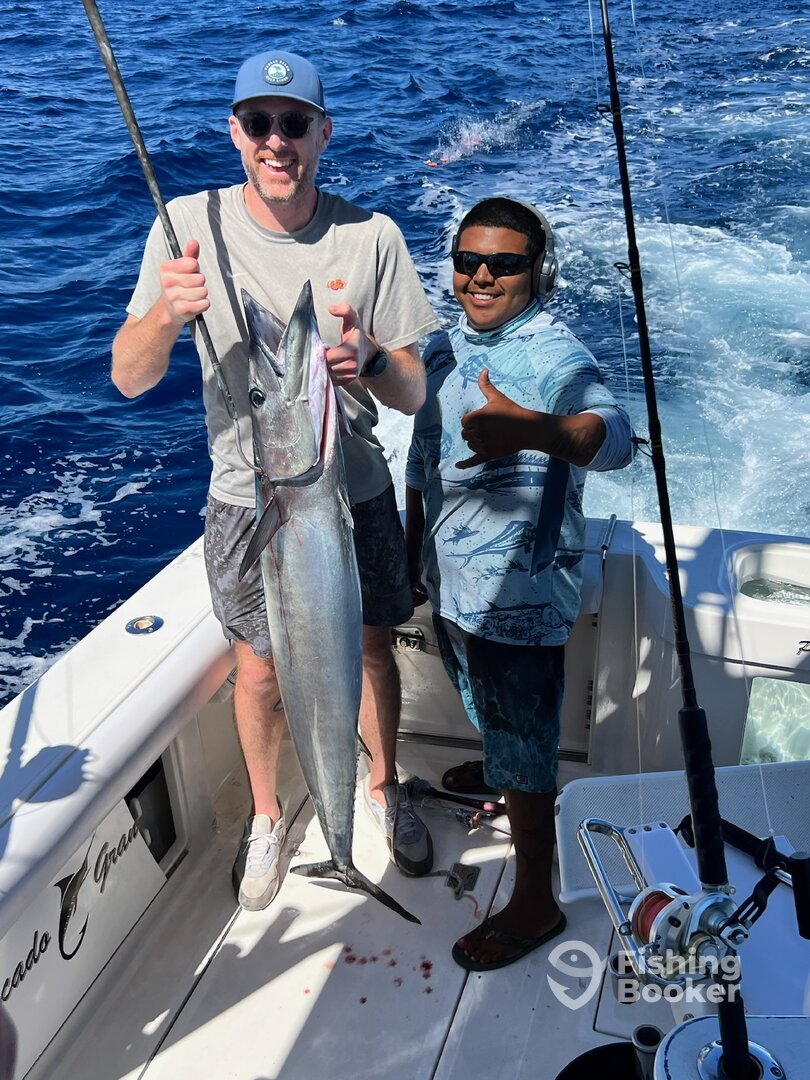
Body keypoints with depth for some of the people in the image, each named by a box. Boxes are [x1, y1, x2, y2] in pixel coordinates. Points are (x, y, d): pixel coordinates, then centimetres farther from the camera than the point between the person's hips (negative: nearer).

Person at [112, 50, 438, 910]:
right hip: (248, 497, 0)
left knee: (372, 651, 16)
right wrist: (167, 312, -35)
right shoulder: (192, 224, -12)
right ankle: (266, 813, 41)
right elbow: (129, 380, -15)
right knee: (260, 670, 13)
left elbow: (416, 394, -9)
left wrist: (368, 361, -31)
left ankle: (382, 786, 45)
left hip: (355, 492, 1)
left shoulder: (370, 236, -11)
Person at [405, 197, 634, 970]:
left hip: (518, 595, -7)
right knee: (488, 719, 29)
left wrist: (531, 430, -61)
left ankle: (535, 901, 23)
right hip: (450, 582, 8)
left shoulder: (556, 356, -20)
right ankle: (496, 784, 57)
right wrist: (413, 553, 20)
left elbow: (613, 435, -40)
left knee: (523, 751, 4)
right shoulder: (444, 350, 5)